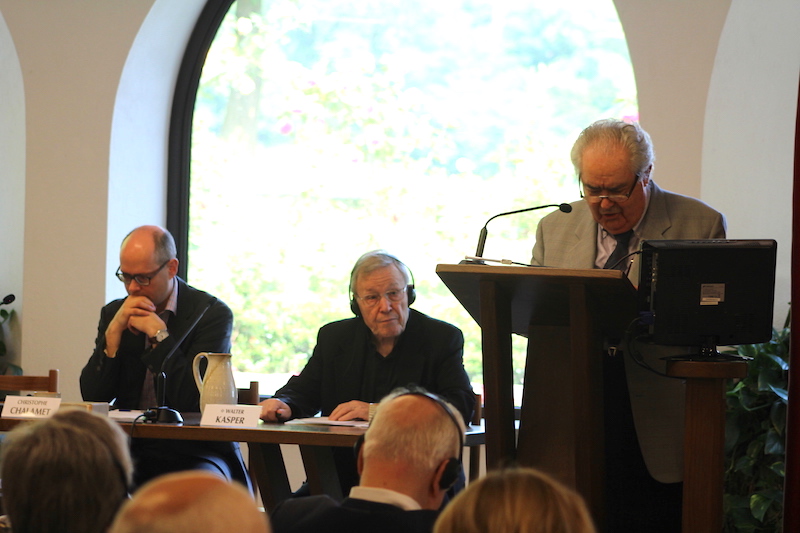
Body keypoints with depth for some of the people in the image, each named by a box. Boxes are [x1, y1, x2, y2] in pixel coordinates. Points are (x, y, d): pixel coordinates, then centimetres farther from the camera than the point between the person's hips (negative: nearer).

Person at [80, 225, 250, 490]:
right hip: (130, 448, 3)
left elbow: (196, 400, -12)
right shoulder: (114, 313, 11)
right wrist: (114, 331, -8)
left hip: (193, 451, -3)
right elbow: (92, 396, 2)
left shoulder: (212, 313, -2)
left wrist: (159, 334, -13)